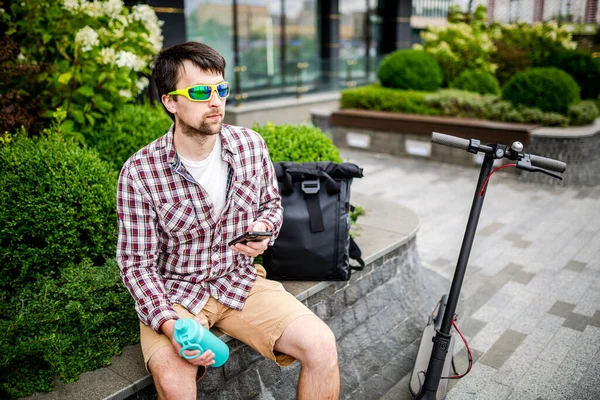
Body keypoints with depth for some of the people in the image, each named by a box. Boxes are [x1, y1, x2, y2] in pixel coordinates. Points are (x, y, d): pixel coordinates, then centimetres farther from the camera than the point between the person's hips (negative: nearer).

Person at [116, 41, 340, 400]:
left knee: (322, 345, -17)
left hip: (241, 280, 3)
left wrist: (263, 229, -10)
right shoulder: (140, 172, -15)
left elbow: (271, 202, 14)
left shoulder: (251, 145, -4)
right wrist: (169, 323, -26)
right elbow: (137, 263, -10)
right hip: (173, 291, -2)